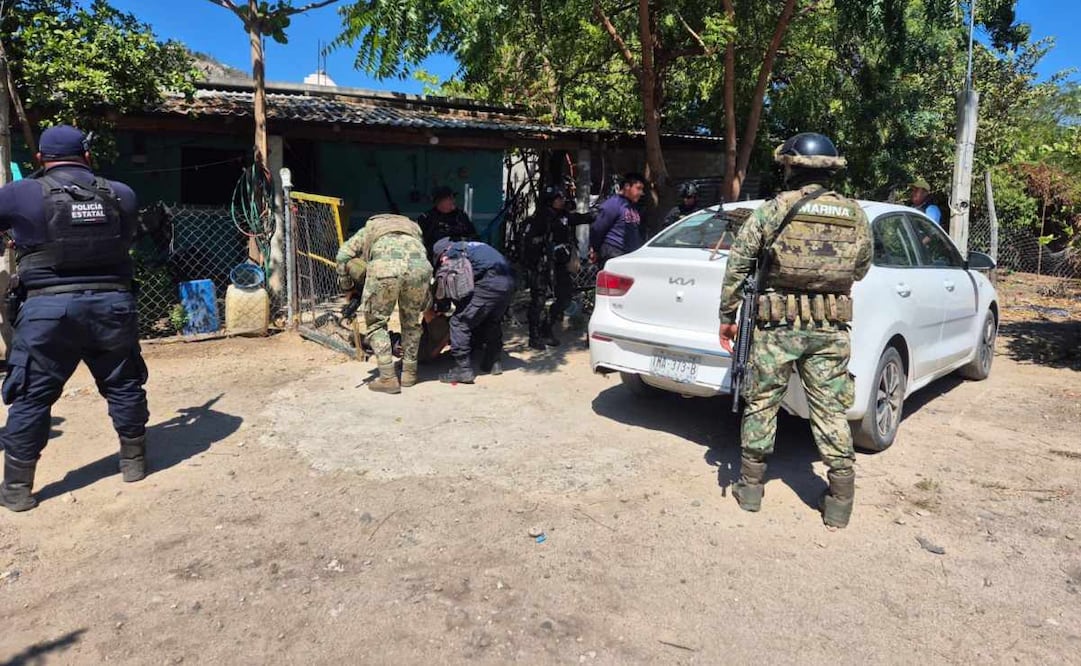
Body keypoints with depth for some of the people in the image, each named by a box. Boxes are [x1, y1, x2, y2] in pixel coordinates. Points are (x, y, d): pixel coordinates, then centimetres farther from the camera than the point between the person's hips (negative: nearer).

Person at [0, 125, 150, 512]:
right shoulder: (121, 194, 4)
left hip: (49, 307, -2)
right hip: (112, 303, 2)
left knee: (31, 397, 8)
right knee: (124, 386, 16)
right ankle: (134, 463, 28)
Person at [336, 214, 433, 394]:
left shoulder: (369, 229, 35)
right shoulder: (413, 226, 41)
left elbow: (343, 255, 18)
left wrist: (347, 288, 28)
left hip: (385, 268, -2)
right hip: (419, 267, 2)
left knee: (376, 323, 14)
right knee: (411, 322, 23)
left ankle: (388, 378, 9)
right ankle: (409, 373, 29)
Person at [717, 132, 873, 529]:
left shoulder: (773, 211, -4)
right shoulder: (855, 215, 6)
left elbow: (737, 265, -5)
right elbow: (861, 270, 15)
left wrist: (727, 317, 3)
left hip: (777, 326, -2)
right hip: (830, 329, 3)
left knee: (761, 403, 10)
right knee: (830, 410, 8)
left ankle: (751, 488, 20)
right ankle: (839, 504, 14)